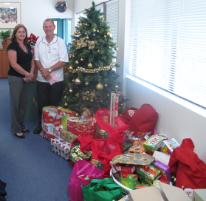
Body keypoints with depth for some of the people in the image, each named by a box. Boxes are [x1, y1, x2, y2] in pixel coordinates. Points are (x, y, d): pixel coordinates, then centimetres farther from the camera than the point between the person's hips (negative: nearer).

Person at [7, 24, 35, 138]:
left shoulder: (28, 46, 11)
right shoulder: (12, 46, -10)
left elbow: (32, 61, 14)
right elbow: (14, 64, -19)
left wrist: (31, 74, -4)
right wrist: (27, 74, -16)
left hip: (26, 78, 7)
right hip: (15, 78, -7)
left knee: (23, 103, 13)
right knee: (16, 103, 1)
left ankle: (22, 126, 26)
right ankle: (16, 129, 11)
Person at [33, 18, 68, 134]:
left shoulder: (60, 42, -5)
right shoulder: (39, 41, 5)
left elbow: (63, 61, -11)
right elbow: (36, 59, 5)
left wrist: (49, 70, -16)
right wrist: (42, 71, -12)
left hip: (56, 79, -3)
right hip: (41, 79, 3)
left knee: (54, 104, 5)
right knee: (41, 103, 9)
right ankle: (40, 125, 25)